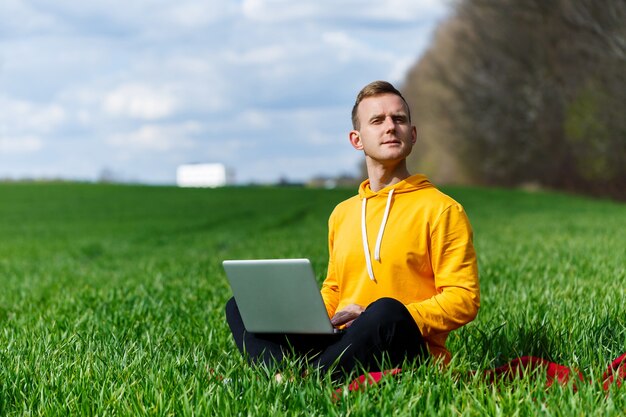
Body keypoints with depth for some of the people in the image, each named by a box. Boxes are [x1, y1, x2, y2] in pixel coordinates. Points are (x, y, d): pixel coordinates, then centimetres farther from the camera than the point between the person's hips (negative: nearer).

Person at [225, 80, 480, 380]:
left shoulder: (441, 210, 2)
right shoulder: (342, 214, 20)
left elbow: (463, 301, -5)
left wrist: (384, 320, -16)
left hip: (407, 353, -6)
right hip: (344, 344, 6)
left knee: (387, 310, -38)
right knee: (241, 306, -6)